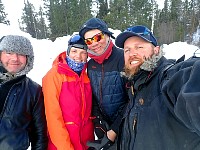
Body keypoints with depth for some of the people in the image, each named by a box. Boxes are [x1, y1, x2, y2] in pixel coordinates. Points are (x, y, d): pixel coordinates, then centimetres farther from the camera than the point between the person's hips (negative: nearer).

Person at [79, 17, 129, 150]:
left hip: (125, 128, -5)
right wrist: (97, 123, -3)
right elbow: (93, 97, 6)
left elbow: (131, 101, -20)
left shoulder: (124, 59, -21)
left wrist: (113, 132, -18)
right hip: (105, 125, 5)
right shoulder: (91, 65, -2)